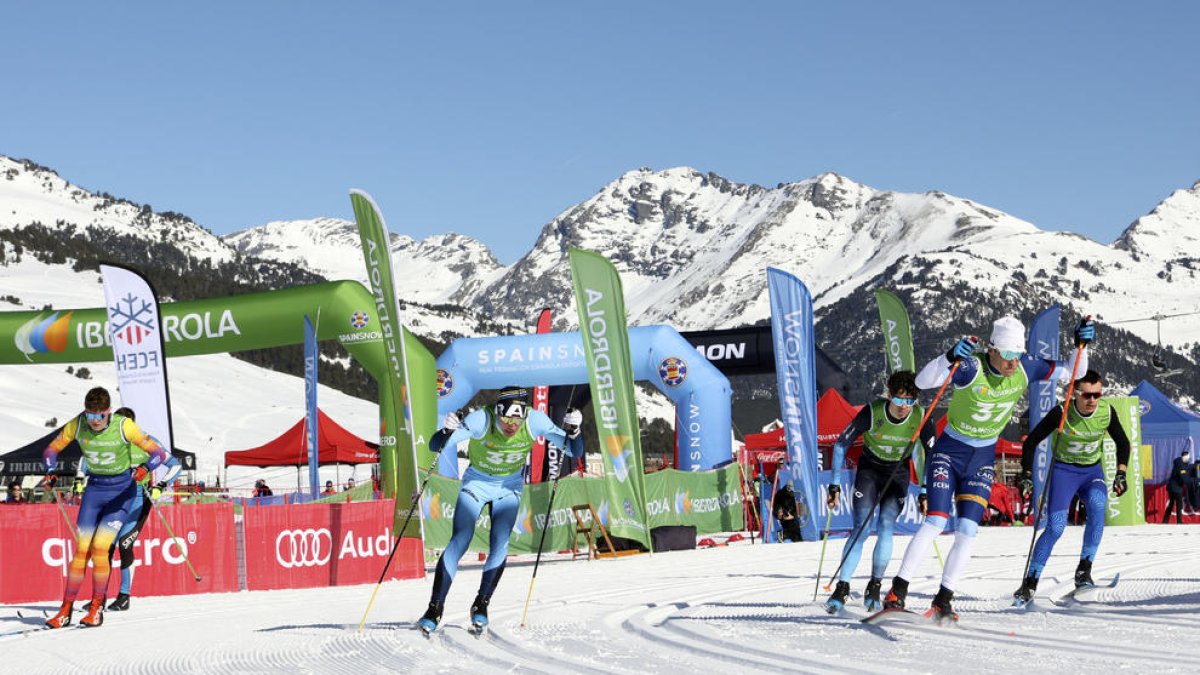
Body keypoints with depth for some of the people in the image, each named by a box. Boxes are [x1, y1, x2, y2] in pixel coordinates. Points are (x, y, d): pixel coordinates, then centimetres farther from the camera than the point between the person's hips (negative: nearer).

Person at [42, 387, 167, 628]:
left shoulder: (124, 426, -18)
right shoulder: (77, 425, -10)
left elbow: (159, 453, -16)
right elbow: (51, 450, 4)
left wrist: (145, 468, -36)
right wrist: (51, 472, -16)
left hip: (121, 490, -3)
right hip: (94, 489, 3)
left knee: (99, 548, -16)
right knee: (82, 550, -6)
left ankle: (97, 609, -2)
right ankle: (65, 611, 2)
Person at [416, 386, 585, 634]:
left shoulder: (535, 421, -24)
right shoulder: (481, 420, -31)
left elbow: (574, 451, -19)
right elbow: (436, 446, -33)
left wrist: (572, 430, -40)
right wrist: (447, 432, -55)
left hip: (509, 487, 2)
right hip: (476, 482, -2)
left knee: (500, 546, -13)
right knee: (459, 541, -15)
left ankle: (481, 604, 7)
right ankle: (435, 607, -8)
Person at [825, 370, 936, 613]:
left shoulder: (920, 418, -20)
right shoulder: (871, 413, -25)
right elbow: (841, 444, -13)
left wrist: (925, 492, -10)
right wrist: (835, 484, -14)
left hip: (898, 475, 1)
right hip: (869, 469, -1)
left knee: (886, 527, -17)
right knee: (861, 528, -16)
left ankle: (875, 587, -4)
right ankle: (841, 589, -12)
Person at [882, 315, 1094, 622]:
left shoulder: (1025, 368, -9)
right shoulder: (971, 368, -24)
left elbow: (1070, 373, 3)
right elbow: (923, 381, -36)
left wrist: (1081, 345, -14)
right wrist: (950, 357, -53)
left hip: (983, 460, 4)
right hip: (949, 452, -4)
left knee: (967, 532, -6)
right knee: (935, 522, -17)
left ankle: (943, 601, 3)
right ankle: (897, 592, -12)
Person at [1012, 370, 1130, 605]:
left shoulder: (1107, 412, -11)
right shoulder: (1061, 413, -19)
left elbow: (1123, 443, 7)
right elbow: (1031, 442, -9)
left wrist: (1121, 473, -5)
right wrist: (1026, 476, -15)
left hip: (1093, 471, 2)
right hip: (1063, 471, -2)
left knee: (1098, 504, -31)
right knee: (1056, 527, -20)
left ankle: (1083, 572, -24)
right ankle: (1030, 583, -9)